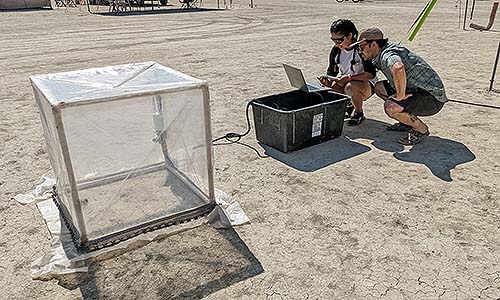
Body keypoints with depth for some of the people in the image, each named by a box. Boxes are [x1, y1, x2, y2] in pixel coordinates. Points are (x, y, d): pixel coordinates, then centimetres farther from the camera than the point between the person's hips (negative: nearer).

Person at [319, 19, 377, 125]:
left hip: (366, 85, -6)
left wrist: (350, 77, -35)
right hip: (344, 83, 6)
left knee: (351, 87, -39)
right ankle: (349, 104, 9)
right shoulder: (335, 50, -2)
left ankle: (359, 113, -8)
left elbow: (371, 74, -24)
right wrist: (327, 81, -20)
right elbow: (331, 72, 3)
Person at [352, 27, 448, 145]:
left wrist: (400, 95, -33)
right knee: (379, 87, 14)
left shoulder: (387, 55, -23)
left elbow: (398, 68, -47)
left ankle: (421, 129, -4)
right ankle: (408, 122, 19)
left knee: (390, 107, -31)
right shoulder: (381, 55, 7)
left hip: (433, 98, -10)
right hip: (418, 90, 10)